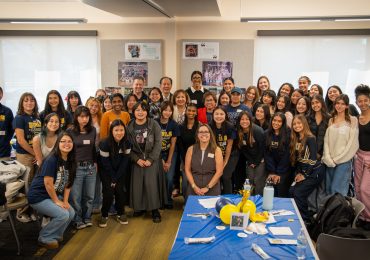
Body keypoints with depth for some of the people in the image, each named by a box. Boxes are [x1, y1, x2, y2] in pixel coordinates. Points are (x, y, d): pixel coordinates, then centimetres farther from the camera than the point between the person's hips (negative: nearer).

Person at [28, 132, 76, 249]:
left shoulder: (70, 161, 2)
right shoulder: (51, 160, -23)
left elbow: (67, 183, 5)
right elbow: (48, 183, -23)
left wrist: (65, 201, -4)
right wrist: (57, 201, -15)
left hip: (54, 195, 8)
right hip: (38, 196, -8)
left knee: (71, 213, -4)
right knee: (63, 215, -19)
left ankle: (56, 235, 17)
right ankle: (45, 238, 1)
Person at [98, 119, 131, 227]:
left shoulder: (126, 143, -13)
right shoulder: (105, 144, -24)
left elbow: (125, 162, -9)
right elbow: (106, 164, -18)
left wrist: (116, 179, -11)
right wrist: (112, 179, -12)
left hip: (121, 172, 3)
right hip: (107, 173, -3)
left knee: (121, 191, -4)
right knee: (109, 193, -11)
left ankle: (121, 214, 16)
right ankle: (104, 215, 9)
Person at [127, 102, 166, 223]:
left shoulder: (154, 125, -4)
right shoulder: (130, 127, 1)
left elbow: (158, 143, -8)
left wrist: (151, 159, -13)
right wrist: (137, 159, -10)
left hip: (152, 159, -2)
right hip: (137, 160, 2)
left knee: (152, 185, -8)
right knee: (137, 185, 2)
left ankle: (155, 210, 3)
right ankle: (140, 207, 20)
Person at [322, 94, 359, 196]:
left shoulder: (353, 120, 0)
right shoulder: (331, 121, 13)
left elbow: (353, 143, -6)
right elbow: (326, 140, 7)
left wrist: (338, 159, -9)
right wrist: (328, 158, -6)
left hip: (344, 161, -4)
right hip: (330, 161, 4)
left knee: (337, 190, -9)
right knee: (329, 190, 7)